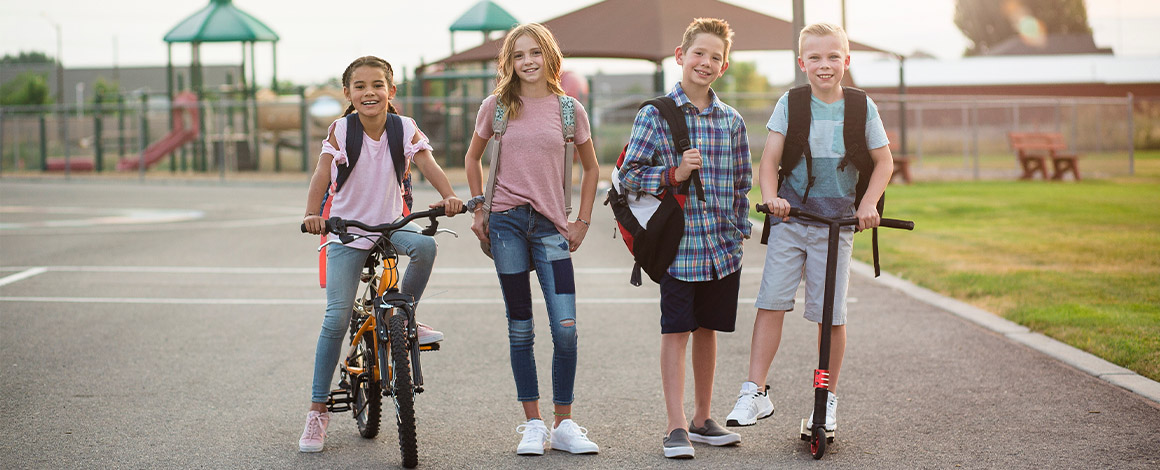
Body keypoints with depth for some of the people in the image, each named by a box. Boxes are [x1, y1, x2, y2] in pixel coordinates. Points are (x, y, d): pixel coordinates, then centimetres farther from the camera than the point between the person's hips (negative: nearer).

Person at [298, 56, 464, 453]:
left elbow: (429, 166, -16)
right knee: (337, 317, -9)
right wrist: (312, 214, -38)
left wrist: (449, 196, -36)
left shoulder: (406, 130, -5)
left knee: (424, 245, -33)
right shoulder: (340, 131, -10)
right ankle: (318, 409, 2)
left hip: (392, 222, 2)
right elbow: (321, 174, -20)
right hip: (347, 229, -1)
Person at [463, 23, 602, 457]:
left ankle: (564, 425, 4)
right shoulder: (497, 106, 4)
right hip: (507, 224, 0)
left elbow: (591, 168, 16)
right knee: (520, 330, 3)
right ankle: (533, 424, 12)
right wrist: (479, 210, 10)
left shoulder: (569, 109, 4)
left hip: (551, 226, 0)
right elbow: (473, 158, 18)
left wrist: (582, 222, 9)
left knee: (566, 329, -9)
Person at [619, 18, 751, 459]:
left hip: (723, 247, 4)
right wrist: (674, 174, -18)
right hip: (678, 243, -4)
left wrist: (740, 229, 8)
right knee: (676, 332, -3)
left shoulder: (731, 120, 9)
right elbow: (629, 174, -5)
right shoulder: (654, 115, -3)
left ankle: (702, 419, 24)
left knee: (708, 330, 13)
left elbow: (742, 181, 15)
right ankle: (676, 427, 0)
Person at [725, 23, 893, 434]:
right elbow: (770, 159, -1)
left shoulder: (862, 107, 3)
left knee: (831, 315, 3)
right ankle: (755, 393, -5)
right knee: (771, 301, -9)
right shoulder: (790, 103, 1)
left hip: (837, 225, 0)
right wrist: (771, 196, -19)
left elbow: (883, 161, 8)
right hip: (790, 219, 0)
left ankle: (828, 398, 18)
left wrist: (869, 203, -6)